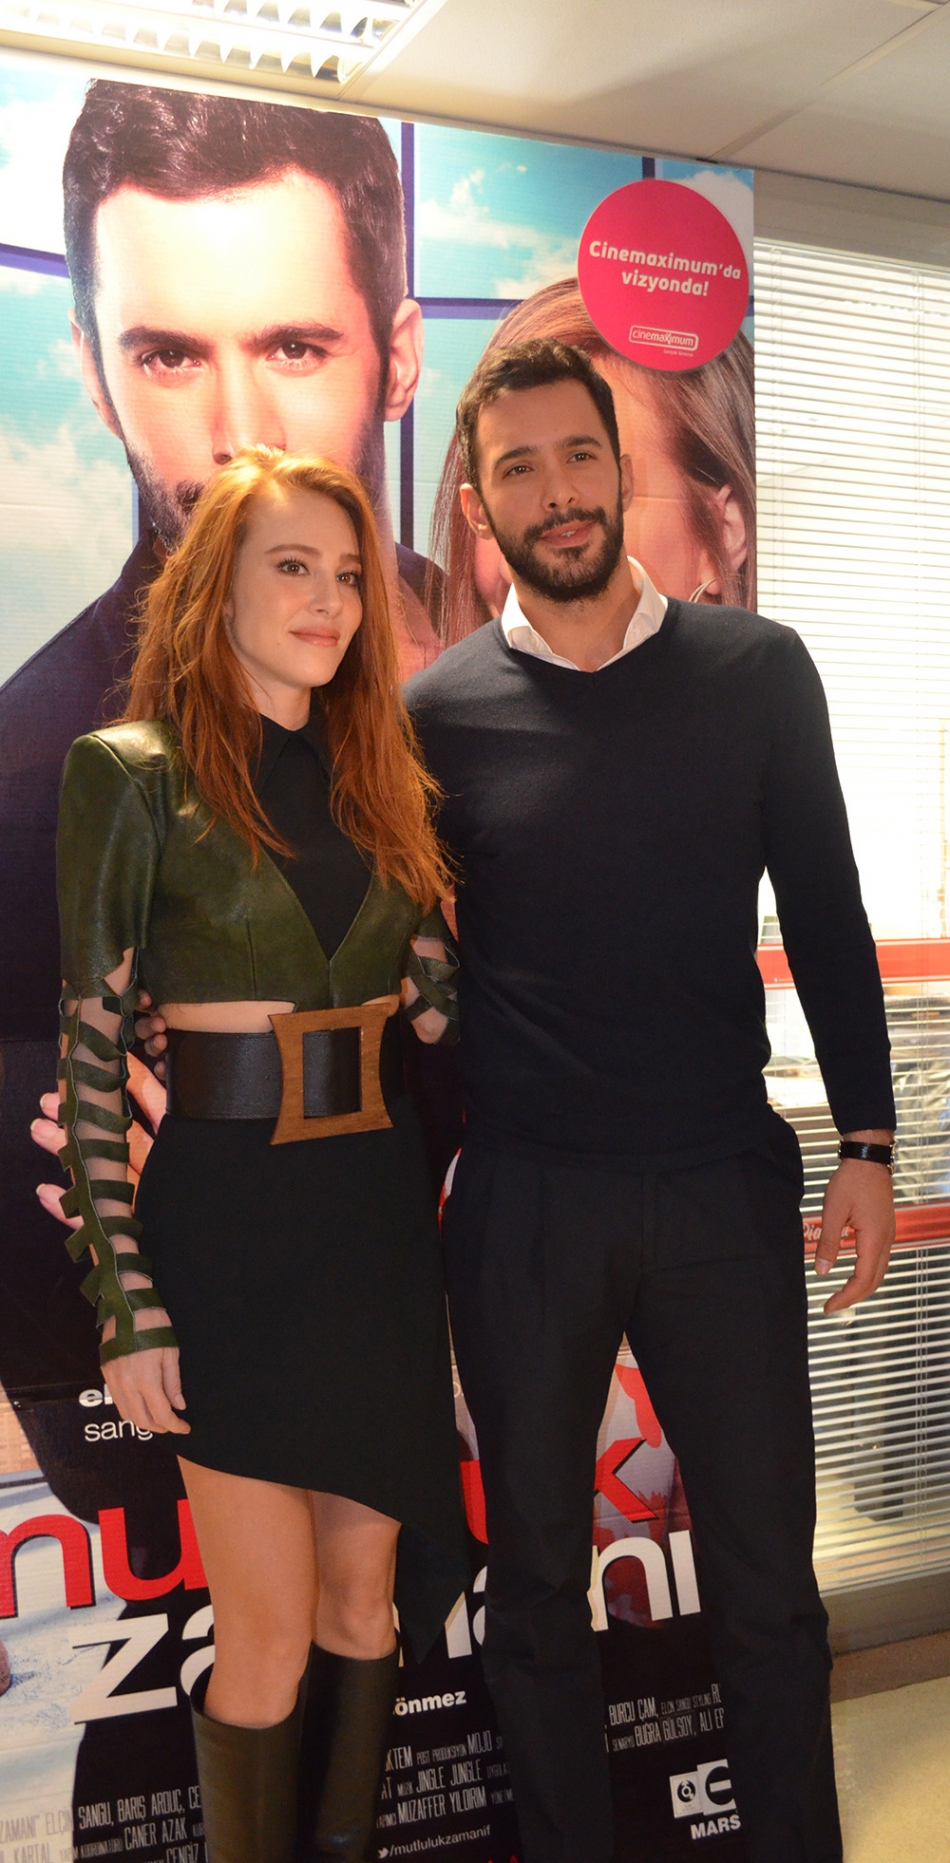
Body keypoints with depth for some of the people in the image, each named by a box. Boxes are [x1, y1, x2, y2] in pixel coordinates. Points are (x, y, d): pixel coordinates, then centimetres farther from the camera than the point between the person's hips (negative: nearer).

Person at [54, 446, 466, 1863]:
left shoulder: (380, 776, 9)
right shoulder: (135, 771, -6)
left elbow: (439, 1009, 10)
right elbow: (89, 1054, -9)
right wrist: (127, 1302, -11)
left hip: (378, 1214, 5)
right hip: (232, 1221, -5)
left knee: (365, 1590, 15)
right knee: (271, 1632, 5)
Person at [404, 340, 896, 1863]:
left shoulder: (756, 671, 1)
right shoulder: (441, 711, -1)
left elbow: (827, 920, 5)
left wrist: (867, 1142, 1)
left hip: (726, 1187, 0)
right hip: (521, 1205, 0)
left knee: (767, 1577, 12)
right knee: (536, 1582, 15)